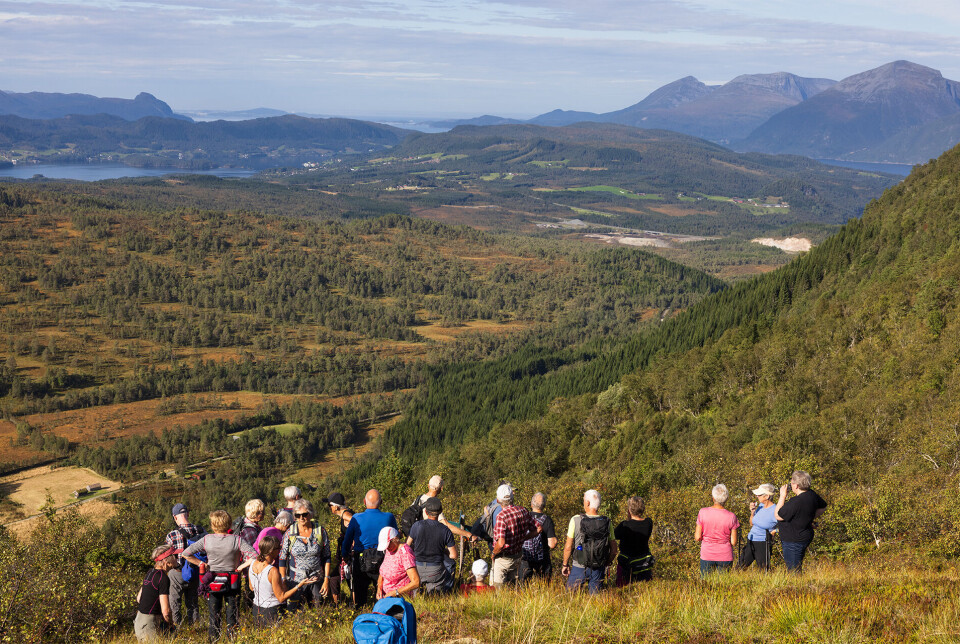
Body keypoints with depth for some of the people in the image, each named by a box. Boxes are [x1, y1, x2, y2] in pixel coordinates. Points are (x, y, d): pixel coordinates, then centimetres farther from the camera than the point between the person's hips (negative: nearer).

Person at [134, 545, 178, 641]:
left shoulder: (151, 572, 11)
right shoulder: (163, 578, -17)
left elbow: (138, 599, 23)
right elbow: (166, 611, -20)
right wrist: (171, 625, -1)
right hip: (149, 627, -10)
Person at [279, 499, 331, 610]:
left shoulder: (321, 531, -2)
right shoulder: (290, 533, -4)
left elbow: (326, 558, 4)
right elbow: (282, 559, 1)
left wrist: (327, 580, -2)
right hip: (295, 581, -1)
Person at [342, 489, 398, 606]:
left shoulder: (356, 518, -9)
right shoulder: (389, 517, -8)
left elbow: (347, 540, 1)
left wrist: (345, 556, 17)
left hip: (360, 563, 0)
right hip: (384, 564, 0)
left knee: (359, 600, 12)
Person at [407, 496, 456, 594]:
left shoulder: (417, 526, -11)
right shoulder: (445, 531, -10)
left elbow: (408, 546, 4)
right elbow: (453, 556, -6)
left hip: (417, 569, 1)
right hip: (436, 571, -1)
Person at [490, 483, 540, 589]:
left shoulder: (502, 516, -24)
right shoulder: (523, 511, -5)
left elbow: (501, 543, -32)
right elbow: (537, 529, 5)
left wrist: (493, 553, -13)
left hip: (502, 559, -6)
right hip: (517, 558, 6)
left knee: (499, 588, 5)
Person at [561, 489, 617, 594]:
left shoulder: (576, 520, -12)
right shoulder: (607, 523, -3)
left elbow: (568, 547, -7)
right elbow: (614, 551, 2)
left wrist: (565, 565, 7)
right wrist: (605, 564, 18)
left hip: (579, 568, -2)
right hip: (598, 569, 2)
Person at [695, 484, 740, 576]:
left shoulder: (703, 512, -11)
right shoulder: (731, 516, -11)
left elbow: (698, 537, -7)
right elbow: (734, 542, -6)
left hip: (707, 555, 0)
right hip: (725, 556, 0)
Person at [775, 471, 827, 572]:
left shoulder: (795, 502, -29)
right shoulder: (812, 495, -1)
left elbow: (778, 516, -18)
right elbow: (823, 507, 19)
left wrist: (782, 496, -14)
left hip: (793, 542, -9)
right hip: (806, 536, 9)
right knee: (798, 568, 24)